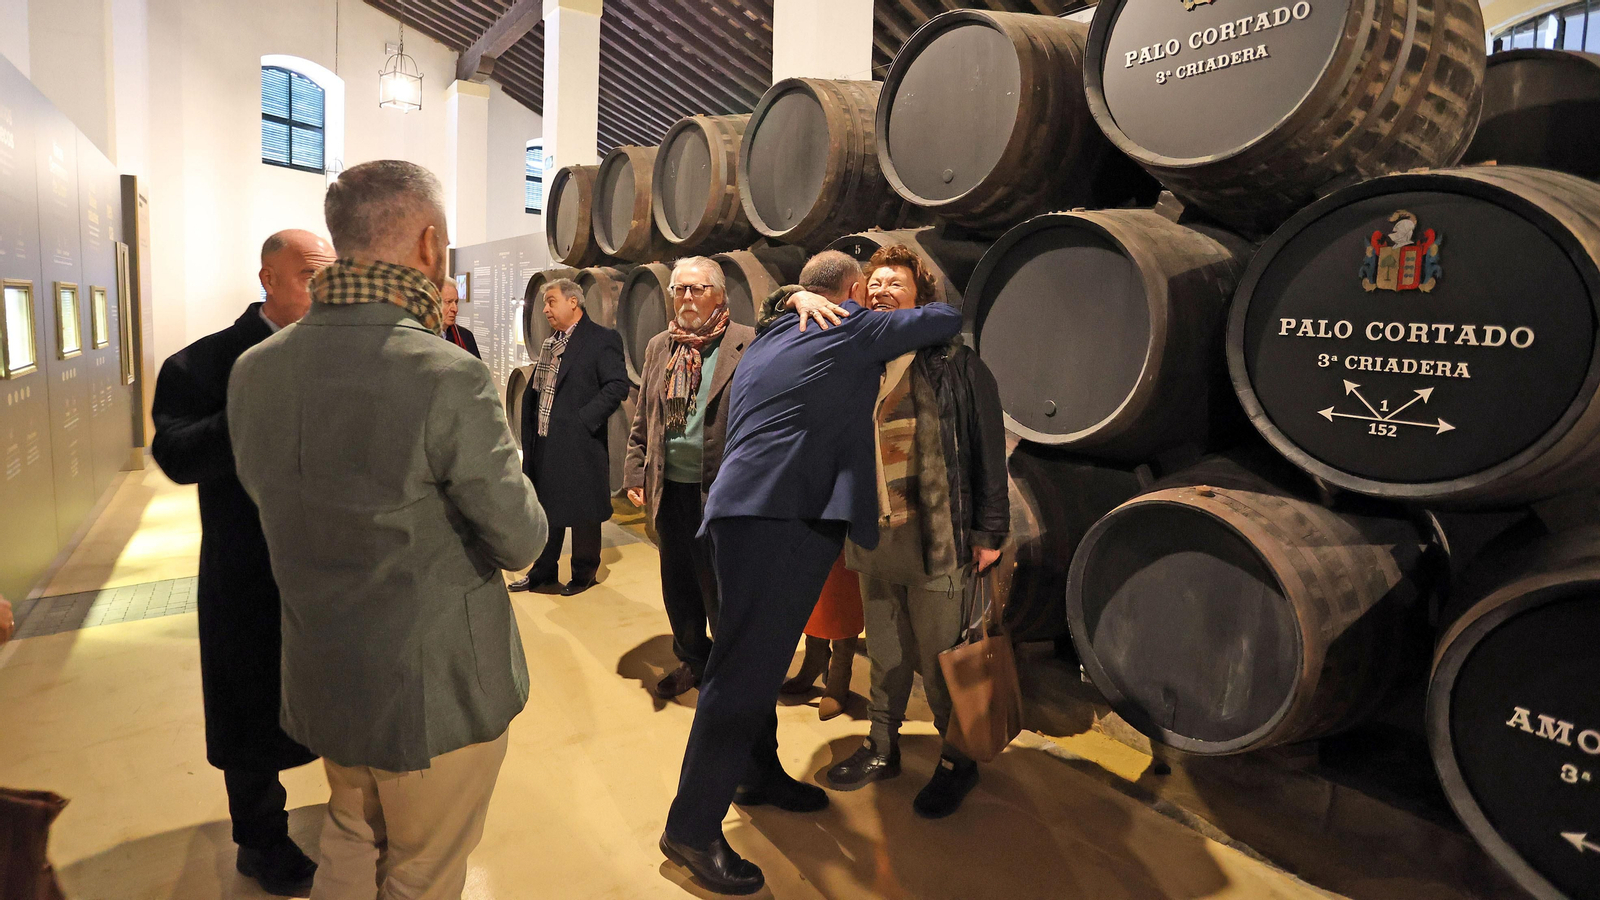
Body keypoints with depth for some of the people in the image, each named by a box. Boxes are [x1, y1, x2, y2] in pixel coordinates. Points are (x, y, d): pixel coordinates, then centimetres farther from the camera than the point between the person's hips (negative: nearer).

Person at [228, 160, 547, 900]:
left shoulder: (253, 371, -5)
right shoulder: (447, 378, -26)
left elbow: (266, 495, 10)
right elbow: (521, 540, -17)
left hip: (319, 677, 6)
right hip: (435, 688, -6)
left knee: (352, 837, 30)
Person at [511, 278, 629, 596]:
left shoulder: (602, 339, -8)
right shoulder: (550, 343, 16)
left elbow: (618, 385, -17)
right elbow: (535, 391, 20)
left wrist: (584, 419, -19)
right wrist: (529, 433, 10)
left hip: (579, 444, -7)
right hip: (543, 444, 7)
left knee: (582, 513, 5)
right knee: (545, 508, 16)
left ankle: (584, 573, 22)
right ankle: (543, 571, 30)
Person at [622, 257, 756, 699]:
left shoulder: (748, 345, -8)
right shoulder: (658, 347, 11)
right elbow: (642, 419, 15)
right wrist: (635, 472, 10)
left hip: (718, 489, -6)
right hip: (668, 488, 6)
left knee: (718, 584, 6)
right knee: (677, 583, 18)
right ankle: (692, 660, 38)